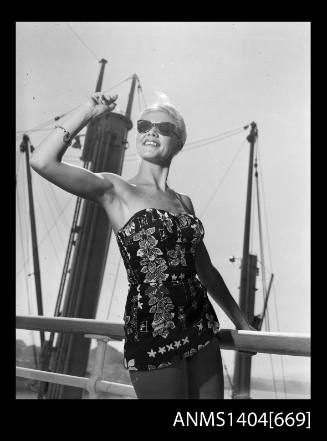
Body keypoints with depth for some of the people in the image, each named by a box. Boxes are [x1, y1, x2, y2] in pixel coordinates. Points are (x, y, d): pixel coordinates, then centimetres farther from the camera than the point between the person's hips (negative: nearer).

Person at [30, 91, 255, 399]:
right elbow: (43, 162, -18)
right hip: (152, 334, -5)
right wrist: (89, 110, -7)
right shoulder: (115, 190, -3)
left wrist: (242, 322, 22)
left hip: (201, 328, 6)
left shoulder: (183, 201, 11)